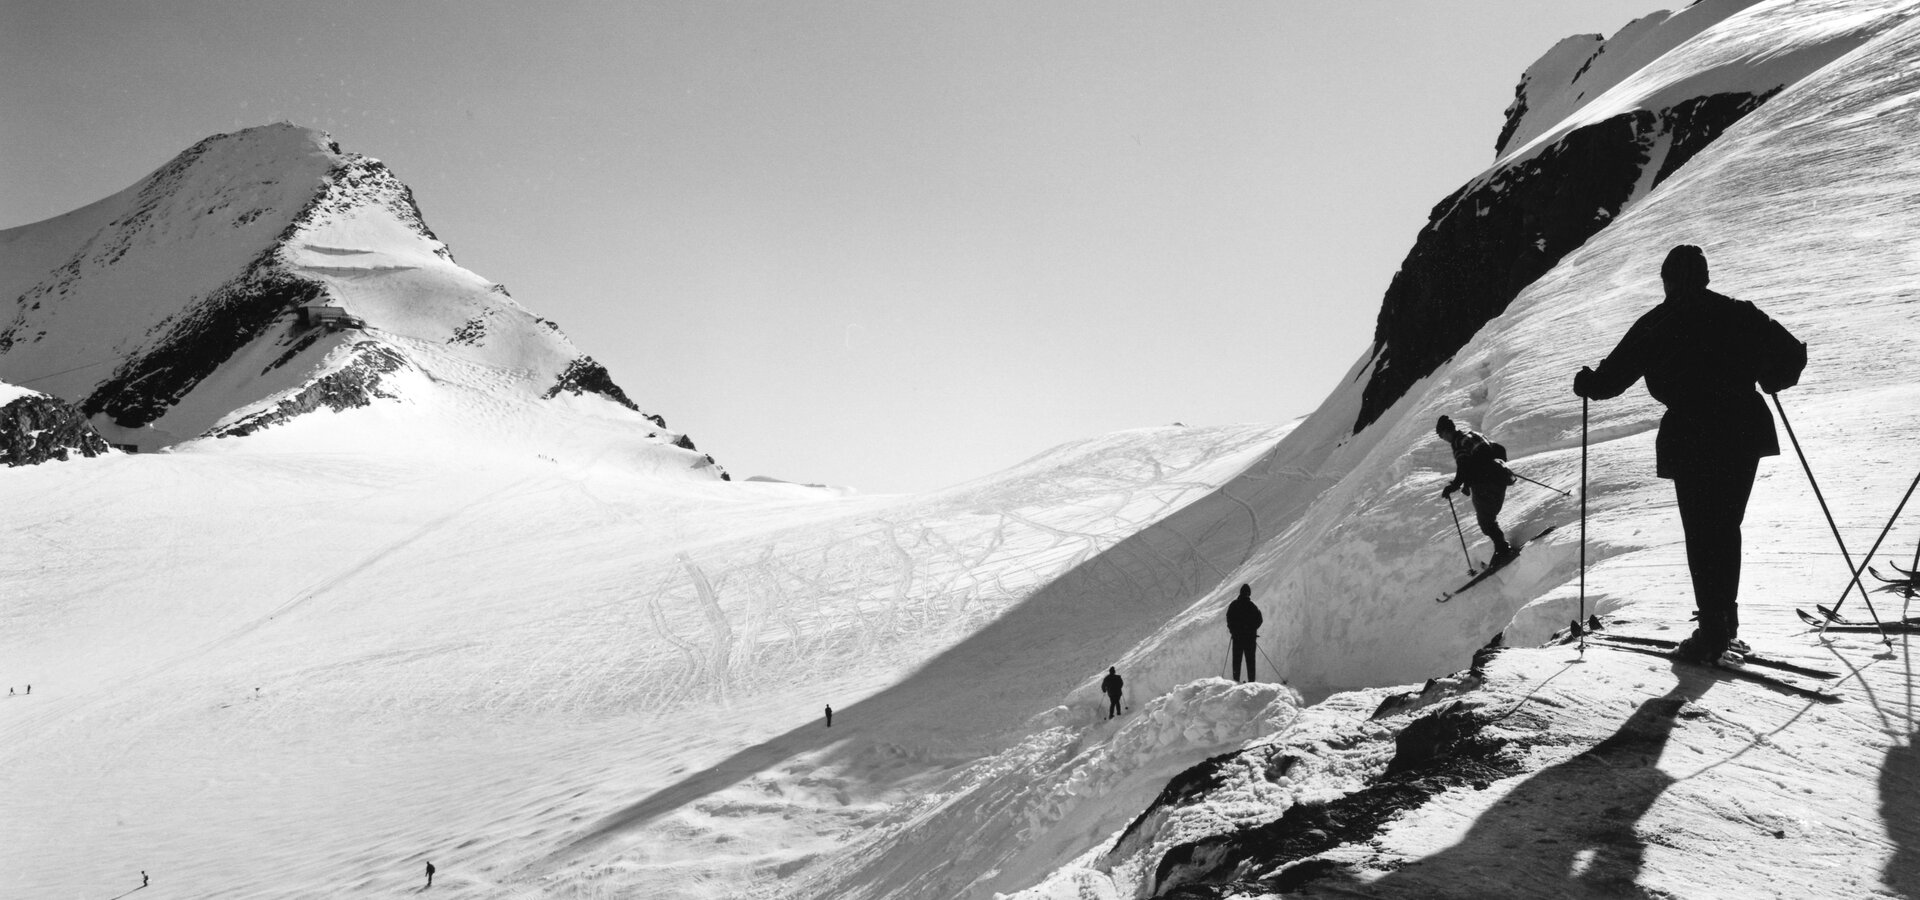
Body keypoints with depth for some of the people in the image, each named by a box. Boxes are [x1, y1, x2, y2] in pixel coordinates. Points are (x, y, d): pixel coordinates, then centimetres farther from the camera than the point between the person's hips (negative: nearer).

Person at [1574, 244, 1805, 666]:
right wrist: (1768, 381, 22)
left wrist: (1587, 383, 22)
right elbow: (1791, 353, 2)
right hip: (1743, 434, 3)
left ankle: (1713, 634, -1)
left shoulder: (1655, 325, -2)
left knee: (1702, 536, 3)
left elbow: (1613, 375, 0)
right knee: (1727, 529, 16)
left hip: (1691, 441, -3)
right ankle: (1726, 626, 22)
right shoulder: (1736, 314, 4)